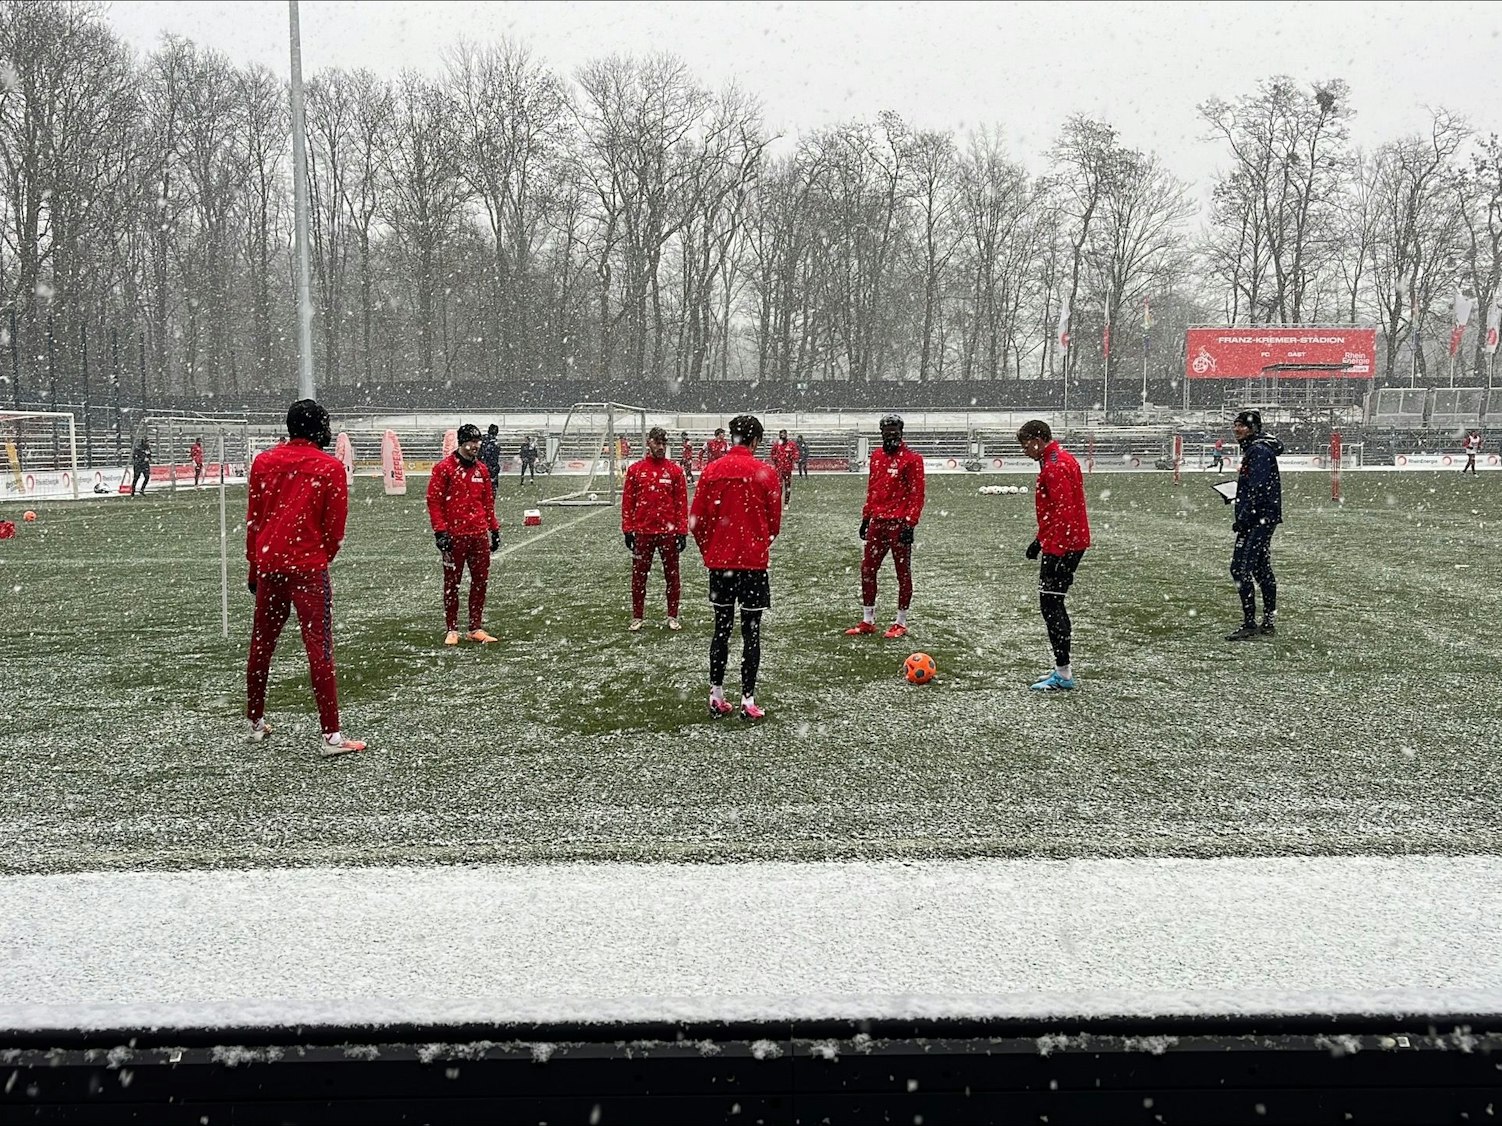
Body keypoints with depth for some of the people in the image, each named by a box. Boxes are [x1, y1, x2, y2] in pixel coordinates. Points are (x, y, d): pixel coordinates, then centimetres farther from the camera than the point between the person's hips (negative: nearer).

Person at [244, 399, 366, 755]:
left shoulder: (263, 461, 6)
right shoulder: (330, 467, -5)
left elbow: (253, 519, 10)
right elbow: (335, 525, -3)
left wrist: (254, 565, 18)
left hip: (268, 565, 4)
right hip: (309, 568, -4)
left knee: (261, 645, 17)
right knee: (319, 650, -4)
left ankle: (254, 723, 28)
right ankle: (331, 736, -5)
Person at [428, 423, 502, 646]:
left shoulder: (481, 470, 13)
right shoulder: (444, 468, -5)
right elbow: (434, 501, -7)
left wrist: (494, 529, 15)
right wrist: (440, 531, -13)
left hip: (480, 535, 5)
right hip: (454, 536, -5)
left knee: (480, 582, 6)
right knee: (452, 584, 4)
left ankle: (475, 628, 15)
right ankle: (452, 630, 11)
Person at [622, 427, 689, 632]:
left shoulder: (675, 471, 2)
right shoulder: (635, 470, 3)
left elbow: (682, 503, 2)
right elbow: (627, 502, 4)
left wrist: (682, 532, -2)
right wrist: (627, 529, 0)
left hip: (669, 532, 0)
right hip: (642, 532, 0)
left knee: (672, 575, 7)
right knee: (639, 576, 6)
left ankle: (672, 616, 19)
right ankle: (637, 617, 16)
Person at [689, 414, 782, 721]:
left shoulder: (711, 470, 0)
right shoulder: (766, 473, -7)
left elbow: (696, 520, 1)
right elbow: (774, 522, -1)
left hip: (719, 560, 3)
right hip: (754, 561, -3)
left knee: (721, 628, 13)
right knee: (751, 631, 3)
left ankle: (716, 698, 16)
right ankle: (748, 701, 5)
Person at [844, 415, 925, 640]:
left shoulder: (911, 459, -7)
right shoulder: (876, 456, 13)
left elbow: (917, 494, -10)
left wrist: (909, 523, -17)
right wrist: (866, 517, 16)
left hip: (899, 524, -6)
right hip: (877, 522, 7)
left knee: (903, 573, 3)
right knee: (867, 570, 7)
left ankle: (901, 623, 12)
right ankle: (867, 621, 17)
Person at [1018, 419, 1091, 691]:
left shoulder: (1055, 466, -16)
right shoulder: (1062, 459, 17)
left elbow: (1064, 513, -23)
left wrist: (1059, 554, -25)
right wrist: (1041, 539, 27)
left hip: (1062, 547, -11)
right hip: (1067, 543, 11)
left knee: (1051, 604, -7)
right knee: (1053, 604, 14)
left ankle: (1063, 675, -5)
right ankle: (1063, 669, 20)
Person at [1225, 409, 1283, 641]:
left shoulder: (1259, 451, -15)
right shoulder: (1253, 450, 18)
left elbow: (1257, 490, -21)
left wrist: (1242, 519, -21)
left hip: (1259, 519, -11)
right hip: (1262, 520, 11)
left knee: (1240, 568, -13)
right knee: (1262, 569, 14)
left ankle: (1249, 625, -11)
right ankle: (1267, 624, 21)